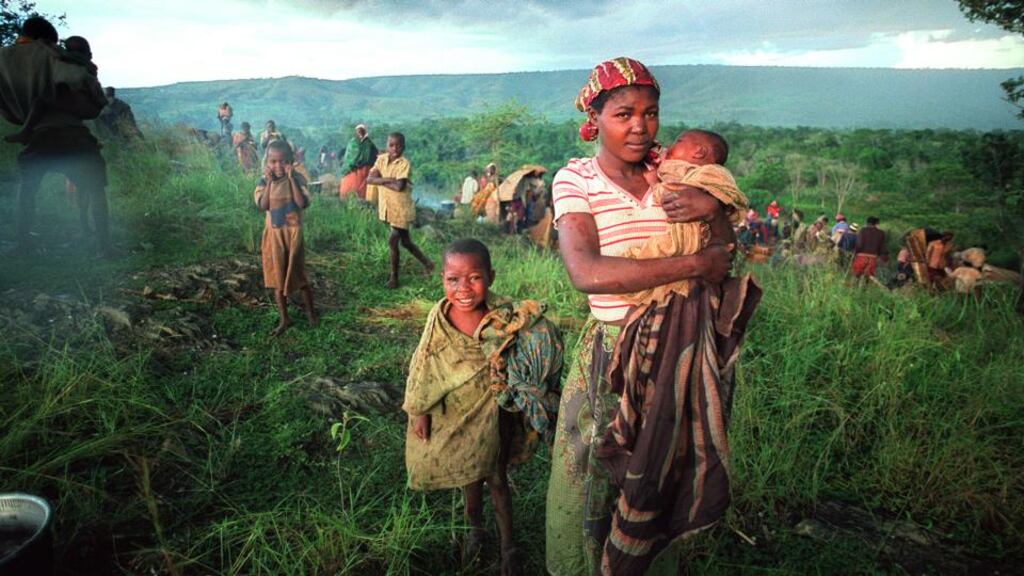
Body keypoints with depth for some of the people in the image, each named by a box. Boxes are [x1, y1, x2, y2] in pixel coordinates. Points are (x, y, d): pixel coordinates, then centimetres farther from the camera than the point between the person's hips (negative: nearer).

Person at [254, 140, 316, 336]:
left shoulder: (297, 179, -9)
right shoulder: (264, 181, -3)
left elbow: (303, 204, -22)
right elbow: (263, 206, -15)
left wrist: (291, 178, -22)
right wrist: (269, 181, -18)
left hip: (292, 232, -3)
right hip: (273, 234, 3)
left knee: (298, 276, 6)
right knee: (277, 278, 9)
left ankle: (310, 311, 29)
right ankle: (284, 319, 21)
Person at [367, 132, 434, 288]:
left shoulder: (404, 164, -16)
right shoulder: (381, 159, 0)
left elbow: (399, 187, -27)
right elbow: (369, 179, -10)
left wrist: (380, 181, -15)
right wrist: (387, 179, -23)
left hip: (401, 208, -6)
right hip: (387, 207, 6)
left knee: (392, 241, -4)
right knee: (405, 241, 17)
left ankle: (394, 277, 10)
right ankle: (426, 263, 36)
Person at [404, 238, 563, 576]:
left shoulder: (504, 319, -25)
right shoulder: (438, 320, -20)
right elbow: (424, 369, -7)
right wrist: (418, 411, -1)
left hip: (493, 411, -2)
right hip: (454, 414, 2)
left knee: (496, 478, 13)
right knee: (469, 474, 23)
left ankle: (508, 545, 34)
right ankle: (475, 528, 49)